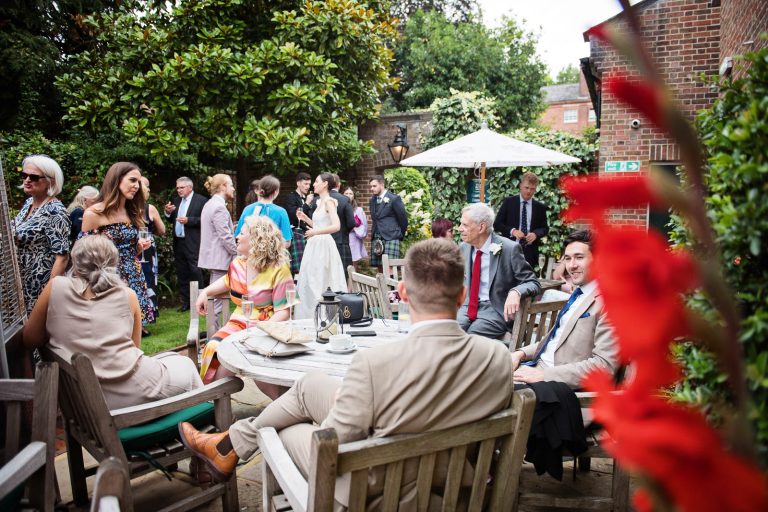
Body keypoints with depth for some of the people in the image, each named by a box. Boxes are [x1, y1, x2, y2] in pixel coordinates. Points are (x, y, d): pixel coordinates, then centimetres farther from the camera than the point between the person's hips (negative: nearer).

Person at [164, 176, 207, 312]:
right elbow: (171, 220, 17)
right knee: (181, 274, 11)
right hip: (178, 242, 7)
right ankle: (185, 302, 20)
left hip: (193, 243, -7)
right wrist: (168, 213, -2)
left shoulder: (201, 200, -7)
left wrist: (188, 220, -20)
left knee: (195, 273, -4)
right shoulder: (176, 201, 15)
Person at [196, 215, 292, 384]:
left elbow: (283, 311, -13)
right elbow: (227, 281, 33)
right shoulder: (238, 264, 9)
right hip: (238, 324, 6)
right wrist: (205, 292, 16)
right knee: (213, 348, -23)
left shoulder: (278, 270, -10)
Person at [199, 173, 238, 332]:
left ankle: (213, 329, 22)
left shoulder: (210, 205, 15)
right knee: (218, 297, -6)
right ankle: (213, 332, -2)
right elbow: (226, 237, -20)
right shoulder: (219, 207, -17)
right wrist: (239, 253, -12)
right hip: (220, 259, -11)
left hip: (213, 257, 11)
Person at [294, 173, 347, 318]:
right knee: (310, 282, 13)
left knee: (321, 283, -2)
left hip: (323, 245, -9)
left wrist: (315, 232, -22)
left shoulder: (329, 201, -12)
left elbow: (336, 226, -24)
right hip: (315, 245, 9)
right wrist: (305, 218, 10)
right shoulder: (320, 202, 14)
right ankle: (311, 315, 21)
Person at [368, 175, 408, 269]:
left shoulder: (394, 199, -4)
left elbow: (403, 218, 0)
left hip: (390, 238, -6)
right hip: (376, 239, 6)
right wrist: (373, 234, 12)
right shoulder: (372, 200, 15)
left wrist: (400, 235, 7)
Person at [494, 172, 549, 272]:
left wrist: (536, 234, -10)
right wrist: (512, 231, -16)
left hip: (530, 252, 2)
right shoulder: (509, 202, 3)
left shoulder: (540, 207, 9)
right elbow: (497, 224, 1)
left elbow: (545, 228, 12)